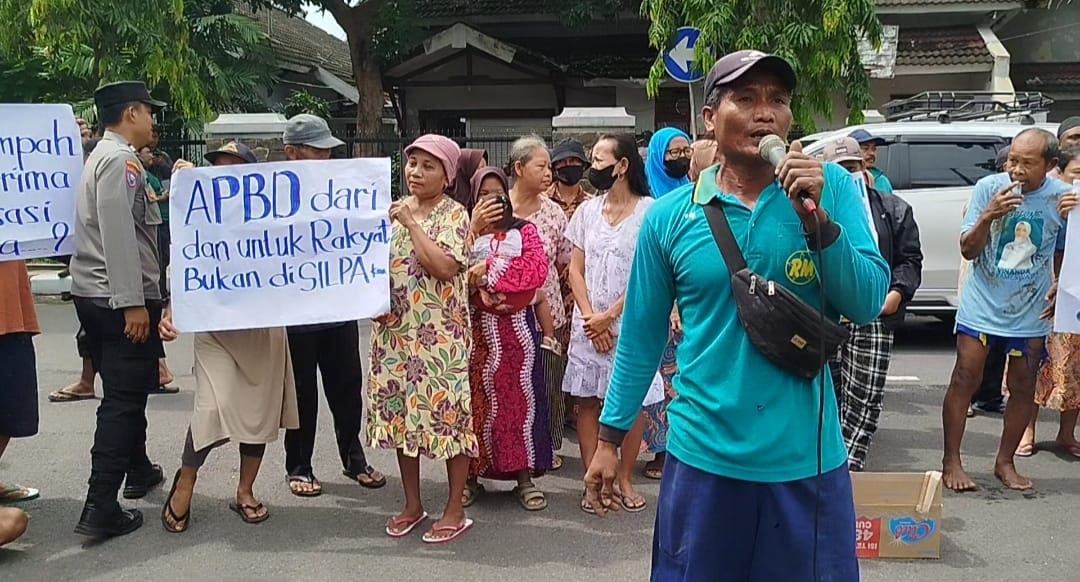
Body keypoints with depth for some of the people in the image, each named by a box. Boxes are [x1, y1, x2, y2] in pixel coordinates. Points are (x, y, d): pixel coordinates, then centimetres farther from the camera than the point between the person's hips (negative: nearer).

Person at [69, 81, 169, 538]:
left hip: (97, 294, 10)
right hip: (119, 298, -10)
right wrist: (133, 303, -25)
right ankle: (100, 508, -5)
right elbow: (118, 235, -23)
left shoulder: (106, 156, 17)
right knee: (122, 398, -7)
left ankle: (138, 471, 39)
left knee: (127, 389, 22)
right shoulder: (120, 159, -14)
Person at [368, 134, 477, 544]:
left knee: (446, 412, -1)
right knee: (399, 412, 11)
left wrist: (411, 223, -15)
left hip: (439, 334, -6)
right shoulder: (394, 210, 11)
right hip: (395, 330, 6)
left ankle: (455, 511, 12)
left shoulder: (454, 215, -6)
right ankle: (412, 504, 26)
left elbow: (445, 267, -22)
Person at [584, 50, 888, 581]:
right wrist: (610, 438, 6)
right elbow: (641, 336, 3)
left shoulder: (831, 188, -3)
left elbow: (868, 306, -7)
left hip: (806, 457, 1)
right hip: (704, 456, 0)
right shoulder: (669, 216, -4)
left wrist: (816, 218, -20)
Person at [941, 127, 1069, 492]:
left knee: (1023, 388, 9)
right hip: (981, 307, -2)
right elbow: (967, 250, -11)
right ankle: (951, 462, 10)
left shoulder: (1063, 198, -7)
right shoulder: (989, 188, -13)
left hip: (1030, 313, 2)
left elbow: (1063, 255, 9)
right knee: (964, 380, -1)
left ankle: (1005, 462, 26)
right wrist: (988, 216, -27)